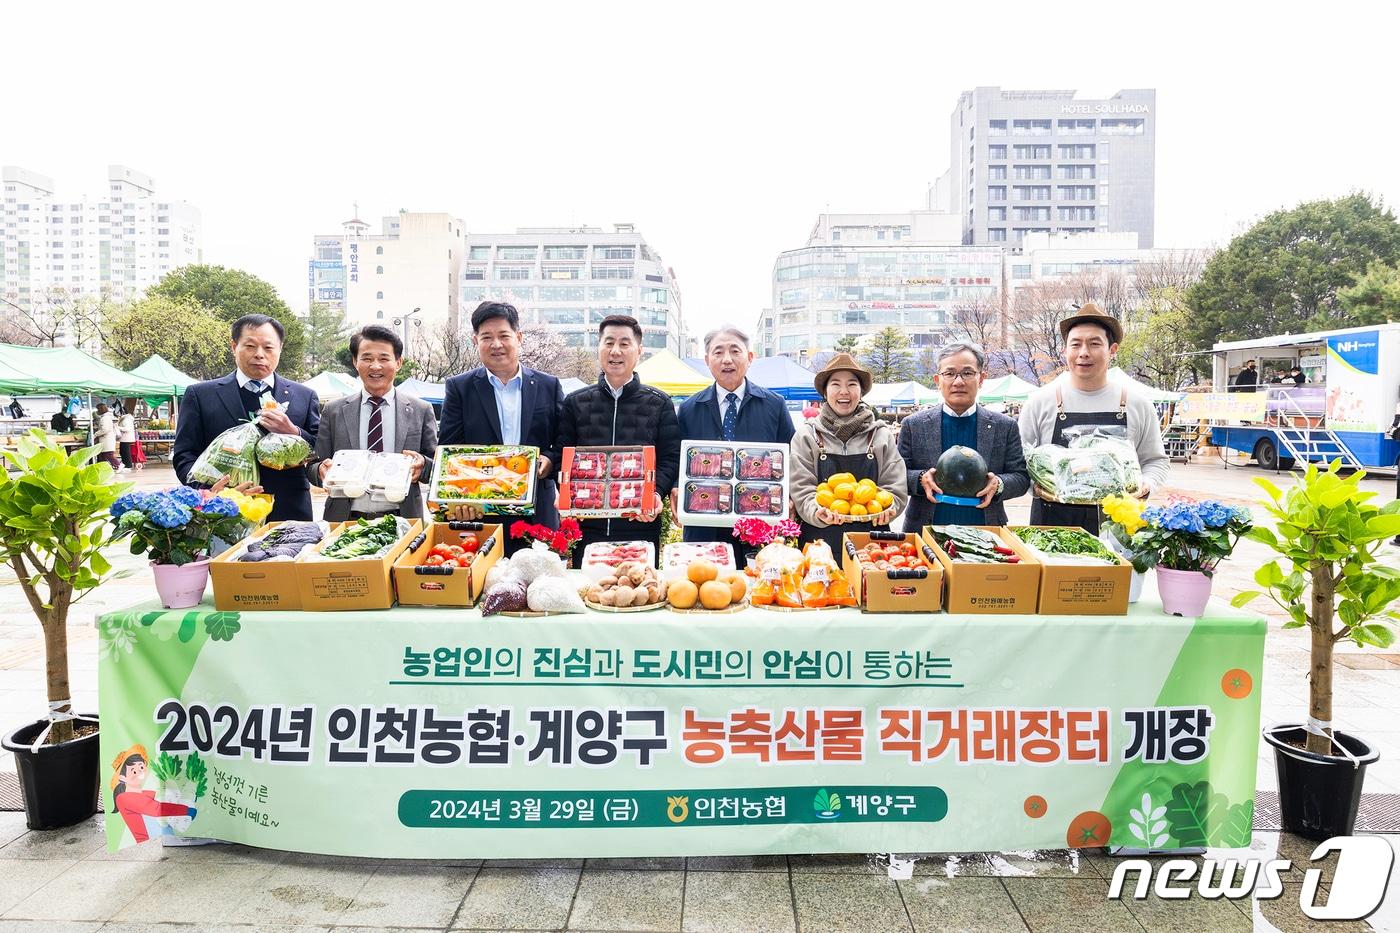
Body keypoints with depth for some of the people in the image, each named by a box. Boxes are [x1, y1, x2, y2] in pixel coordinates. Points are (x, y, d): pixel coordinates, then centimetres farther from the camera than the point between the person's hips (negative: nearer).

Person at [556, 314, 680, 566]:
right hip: (586, 524, 1)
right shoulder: (575, 403, 11)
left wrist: (657, 493, -15)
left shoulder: (660, 403, 7)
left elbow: (671, 458, 3)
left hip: (641, 522, -1)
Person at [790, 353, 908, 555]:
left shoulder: (882, 435, 9)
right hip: (819, 541, -1)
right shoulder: (807, 435, 5)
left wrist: (884, 510, -17)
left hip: (870, 540, 1)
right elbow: (801, 489, -2)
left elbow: (896, 487, 4)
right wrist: (819, 512, -21)